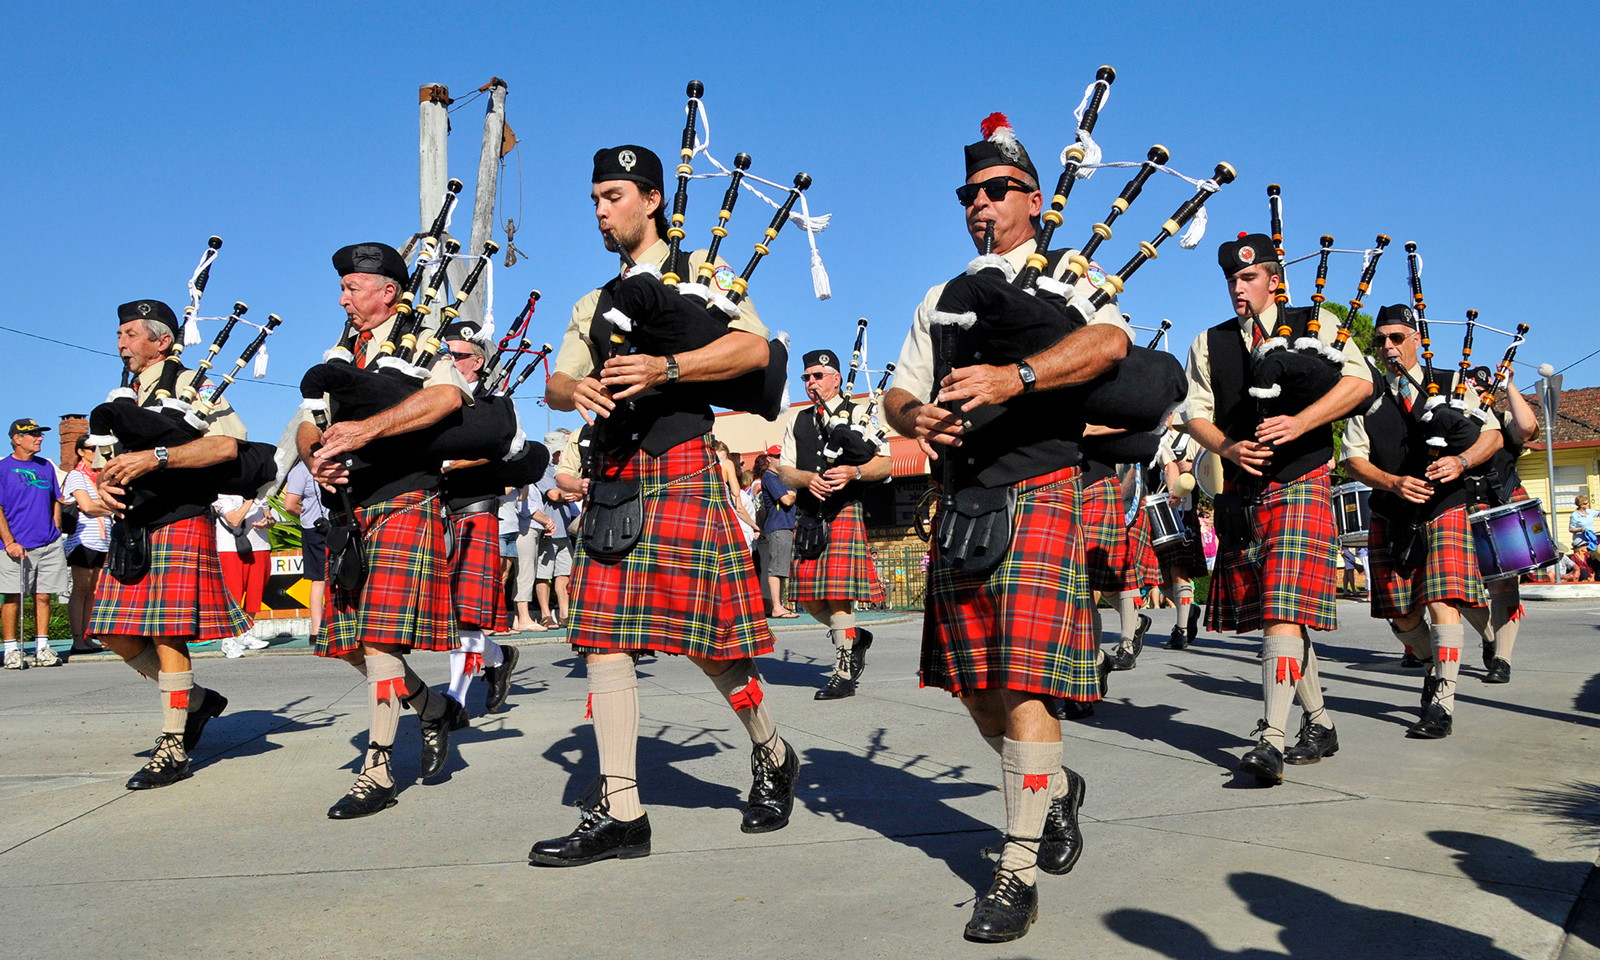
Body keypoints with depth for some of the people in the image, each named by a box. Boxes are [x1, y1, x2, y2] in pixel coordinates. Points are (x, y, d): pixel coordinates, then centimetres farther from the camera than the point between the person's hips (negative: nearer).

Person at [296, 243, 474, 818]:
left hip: (405, 503, -7)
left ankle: (377, 771, -5)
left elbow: (449, 395, -22)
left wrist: (366, 429, -28)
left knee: (379, 635, -14)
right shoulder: (342, 356, 21)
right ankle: (434, 710, 30)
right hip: (351, 512, 8)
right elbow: (306, 426, 16)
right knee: (350, 643, 8)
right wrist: (316, 458, -9)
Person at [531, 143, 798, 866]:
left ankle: (772, 757, 23)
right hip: (612, 476, 6)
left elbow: (754, 347, -8)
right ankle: (619, 812, 3)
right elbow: (554, 383, 16)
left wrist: (667, 368, -20)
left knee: (708, 637, -5)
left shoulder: (701, 270, 7)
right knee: (603, 633, -2)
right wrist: (575, 389, -8)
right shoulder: (595, 304, 24)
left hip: (682, 468, -6)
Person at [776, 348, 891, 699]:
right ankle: (855, 636, 28)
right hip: (808, 515, 5)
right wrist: (808, 478, -9)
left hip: (845, 512, -5)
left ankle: (845, 673, -2)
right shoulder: (797, 421, 18)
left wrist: (853, 472, -19)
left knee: (837, 592, -11)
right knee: (808, 596, 3)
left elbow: (884, 463, 0)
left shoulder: (858, 414, 6)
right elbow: (784, 471, 12)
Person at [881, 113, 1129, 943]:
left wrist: (1012, 377, -29)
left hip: (1041, 493, -6)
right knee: (973, 680, 9)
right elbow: (899, 389, 16)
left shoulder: (1070, 273, 6)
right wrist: (915, 417, -8)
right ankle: (1054, 786, 36)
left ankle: (1017, 873, -2)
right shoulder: (942, 301, 23)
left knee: (1024, 680, -11)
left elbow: (1109, 342, -15)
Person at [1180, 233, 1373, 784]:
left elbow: (1359, 381, -7)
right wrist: (1230, 448, -12)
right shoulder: (1210, 344, 14)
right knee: (1269, 615, 9)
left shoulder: (1317, 323, 6)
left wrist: (1298, 423, -19)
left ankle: (1272, 741, -18)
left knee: (1285, 612, -16)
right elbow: (1195, 413, 8)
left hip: (1300, 488, -4)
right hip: (1240, 495, 5)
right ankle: (1319, 724, 25)